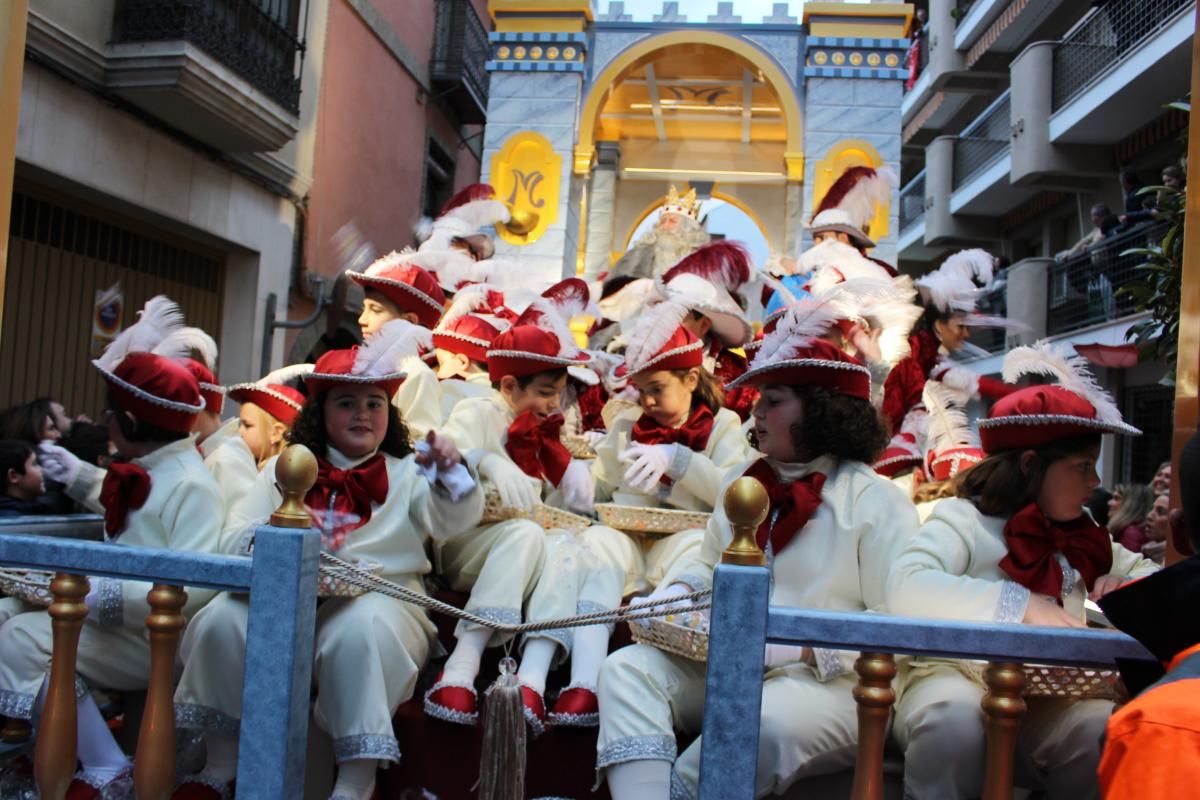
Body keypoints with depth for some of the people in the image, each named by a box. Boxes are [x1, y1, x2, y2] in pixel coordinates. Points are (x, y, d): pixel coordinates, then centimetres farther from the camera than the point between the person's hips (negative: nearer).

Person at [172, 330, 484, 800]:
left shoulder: (408, 474, 12)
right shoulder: (284, 469, 18)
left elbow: (452, 519, -5)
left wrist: (450, 474, -27)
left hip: (377, 601, -2)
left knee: (362, 627, -36)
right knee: (224, 619, -23)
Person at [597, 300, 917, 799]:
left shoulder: (878, 502, -5)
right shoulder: (742, 480, 13)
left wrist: (803, 647, -21)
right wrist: (677, 594, 2)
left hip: (829, 681, -5)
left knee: (767, 724, -36)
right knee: (626, 669, -18)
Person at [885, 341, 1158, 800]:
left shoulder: (1079, 537, 18)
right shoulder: (964, 519, -5)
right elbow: (905, 588, -21)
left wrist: (1126, 585, 4)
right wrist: (1021, 605, -27)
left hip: (1045, 698, 5)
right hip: (958, 679, -5)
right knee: (956, 723, -37)